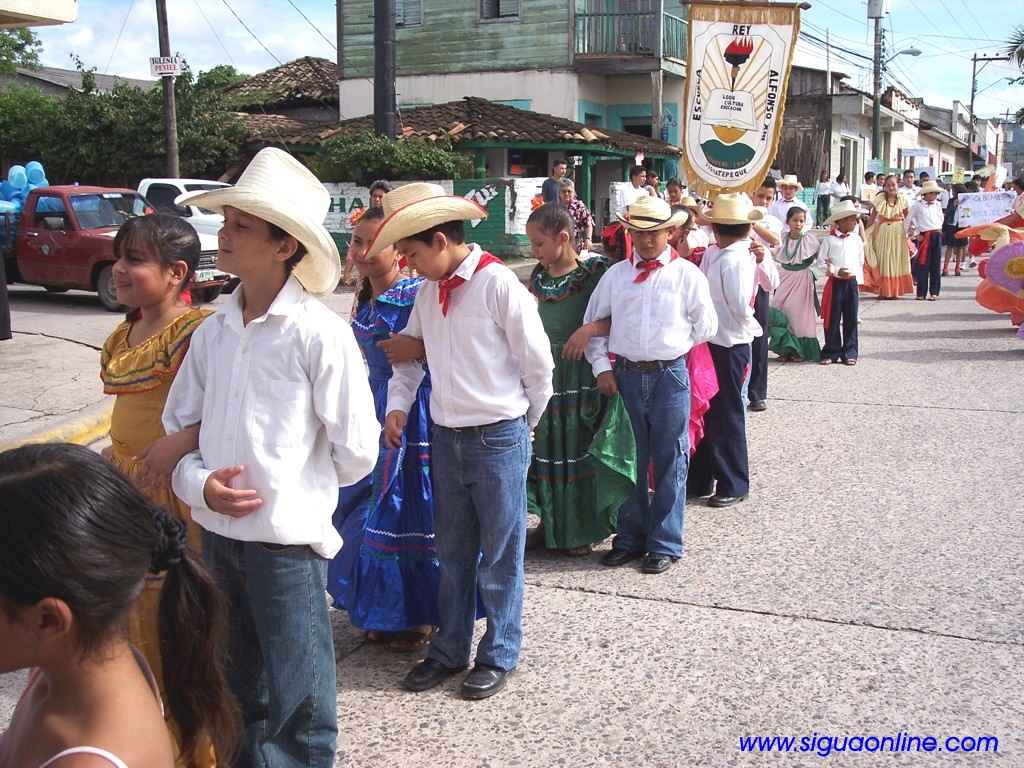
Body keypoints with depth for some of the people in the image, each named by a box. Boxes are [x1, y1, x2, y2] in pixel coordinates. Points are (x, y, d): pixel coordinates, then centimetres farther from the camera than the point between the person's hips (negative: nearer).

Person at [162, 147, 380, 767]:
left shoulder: (319, 333, -13)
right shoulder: (212, 333, 3)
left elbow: (355, 450, -10)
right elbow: (176, 426, 10)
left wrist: (294, 486, 4)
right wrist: (201, 483, -8)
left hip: (287, 539, -5)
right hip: (217, 534, 6)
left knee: (298, 709, 5)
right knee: (239, 693, 21)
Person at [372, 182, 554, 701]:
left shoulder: (497, 283, -15)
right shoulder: (429, 292, 5)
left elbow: (538, 362, -9)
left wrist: (525, 421, 3)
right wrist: (397, 405, 8)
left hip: (498, 438, -6)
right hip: (446, 437, 6)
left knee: (499, 555, 7)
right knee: (453, 552, 16)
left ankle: (499, 656, 21)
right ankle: (449, 650, 29)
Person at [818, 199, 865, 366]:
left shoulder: (857, 239, 8)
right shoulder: (829, 240, -4)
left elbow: (860, 261, 15)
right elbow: (821, 262, -5)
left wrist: (854, 273, 1)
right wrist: (836, 271, -15)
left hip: (852, 282, 3)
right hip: (835, 282, -3)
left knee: (851, 319, 6)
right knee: (832, 319, 1)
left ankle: (850, 353, 13)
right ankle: (831, 352, 10)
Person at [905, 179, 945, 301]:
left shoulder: (938, 205, 11)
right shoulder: (918, 205, -1)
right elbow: (907, 221, 0)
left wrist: (939, 229, 12)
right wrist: (915, 233, -1)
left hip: (937, 235, 4)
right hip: (924, 236, -4)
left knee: (936, 265, 4)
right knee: (923, 265, -3)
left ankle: (934, 292, 9)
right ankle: (921, 293, 2)